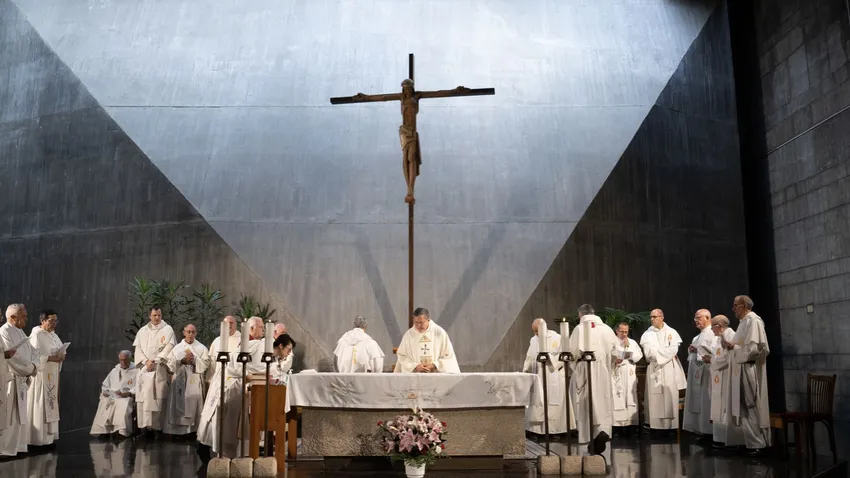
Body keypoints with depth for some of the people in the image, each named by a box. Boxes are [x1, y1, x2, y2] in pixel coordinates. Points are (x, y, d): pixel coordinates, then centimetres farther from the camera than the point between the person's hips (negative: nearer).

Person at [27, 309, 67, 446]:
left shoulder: (53, 334, 13)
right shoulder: (36, 335, -12)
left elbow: (60, 350, 17)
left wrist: (61, 356, -4)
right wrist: (51, 358, -23)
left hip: (52, 375, 8)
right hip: (40, 374, -8)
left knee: (50, 404, 10)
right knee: (40, 406, -5)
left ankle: (48, 436, 17)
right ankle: (38, 438, 1)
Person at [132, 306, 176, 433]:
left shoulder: (167, 329, 5)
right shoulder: (142, 331, 16)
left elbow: (168, 348, -4)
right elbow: (138, 349, 9)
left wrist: (155, 362, -12)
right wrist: (146, 361, -7)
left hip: (160, 369, -3)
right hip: (144, 368, 4)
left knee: (157, 397, -12)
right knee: (143, 396, -4)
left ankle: (156, 425, -14)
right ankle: (144, 424, -3)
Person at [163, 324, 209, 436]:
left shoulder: (202, 348, 6)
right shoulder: (177, 348, 8)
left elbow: (205, 364, -3)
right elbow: (169, 365, 0)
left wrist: (194, 360, -15)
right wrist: (182, 361, -13)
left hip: (195, 383, -1)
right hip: (179, 382, 1)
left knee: (193, 406, -1)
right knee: (179, 407, -1)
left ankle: (193, 430, 3)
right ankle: (178, 430, 3)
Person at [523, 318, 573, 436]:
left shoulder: (556, 338, -2)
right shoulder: (533, 340, 15)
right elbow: (529, 358, 15)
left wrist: (548, 357, -16)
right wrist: (525, 372, 4)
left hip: (554, 378, -5)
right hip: (538, 378, 5)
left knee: (554, 404, -5)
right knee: (537, 404, 1)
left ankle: (556, 430, 0)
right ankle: (539, 430, 4)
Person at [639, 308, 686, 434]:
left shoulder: (672, 332, 5)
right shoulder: (647, 334, 5)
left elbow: (673, 350, -7)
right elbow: (649, 353, -6)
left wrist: (657, 353, -9)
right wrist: (666, 353, -6)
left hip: (669, 370, 0)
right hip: (654, 370, 0)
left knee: (670, 397, -2)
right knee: (655, 399, -3)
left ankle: (671, 425, 2)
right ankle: (655, 425, -1)